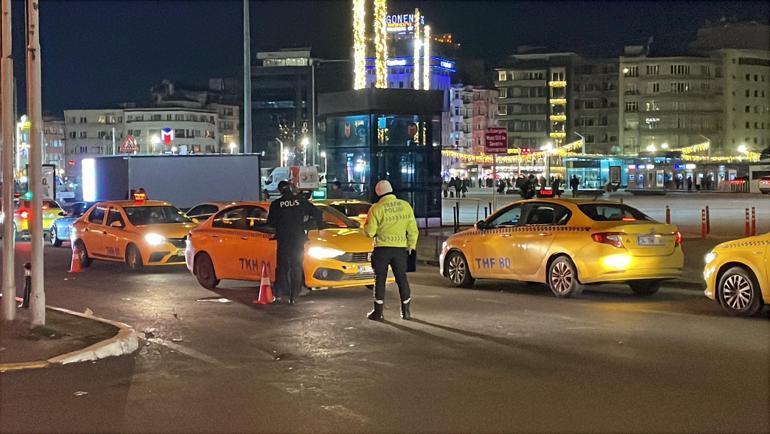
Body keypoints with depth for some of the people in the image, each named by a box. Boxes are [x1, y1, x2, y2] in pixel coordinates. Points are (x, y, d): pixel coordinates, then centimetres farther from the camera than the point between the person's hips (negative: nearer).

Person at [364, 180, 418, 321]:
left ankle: (378, 312, 4)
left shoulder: (377, 208, -9)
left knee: (380, 279, 4)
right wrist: (411, 245, 14)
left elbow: (370, 231, -10)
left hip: (382, 248, -3)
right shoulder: (405, 206, 2)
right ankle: (406, 311, 12)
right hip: (400, 248, 3)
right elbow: (413, 229, 4)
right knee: (402, 278, 12)